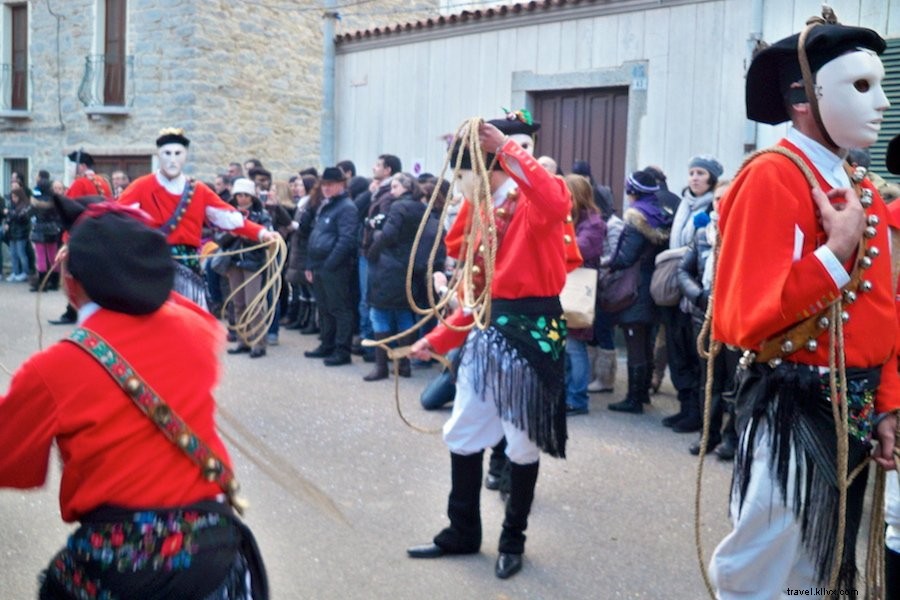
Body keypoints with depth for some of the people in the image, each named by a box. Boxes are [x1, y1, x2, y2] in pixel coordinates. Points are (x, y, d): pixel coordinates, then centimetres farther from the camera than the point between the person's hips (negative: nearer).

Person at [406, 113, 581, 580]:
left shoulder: (533, 203, -10)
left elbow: (557, 203, -38)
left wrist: (508, 148, -32)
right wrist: (437, 341, 15)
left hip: (532, 329, -8)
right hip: (489, 329, 8)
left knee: (522, 442, 5)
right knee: (462, 434, 13)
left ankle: (512, 541, 23)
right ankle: (462, 533, 29)